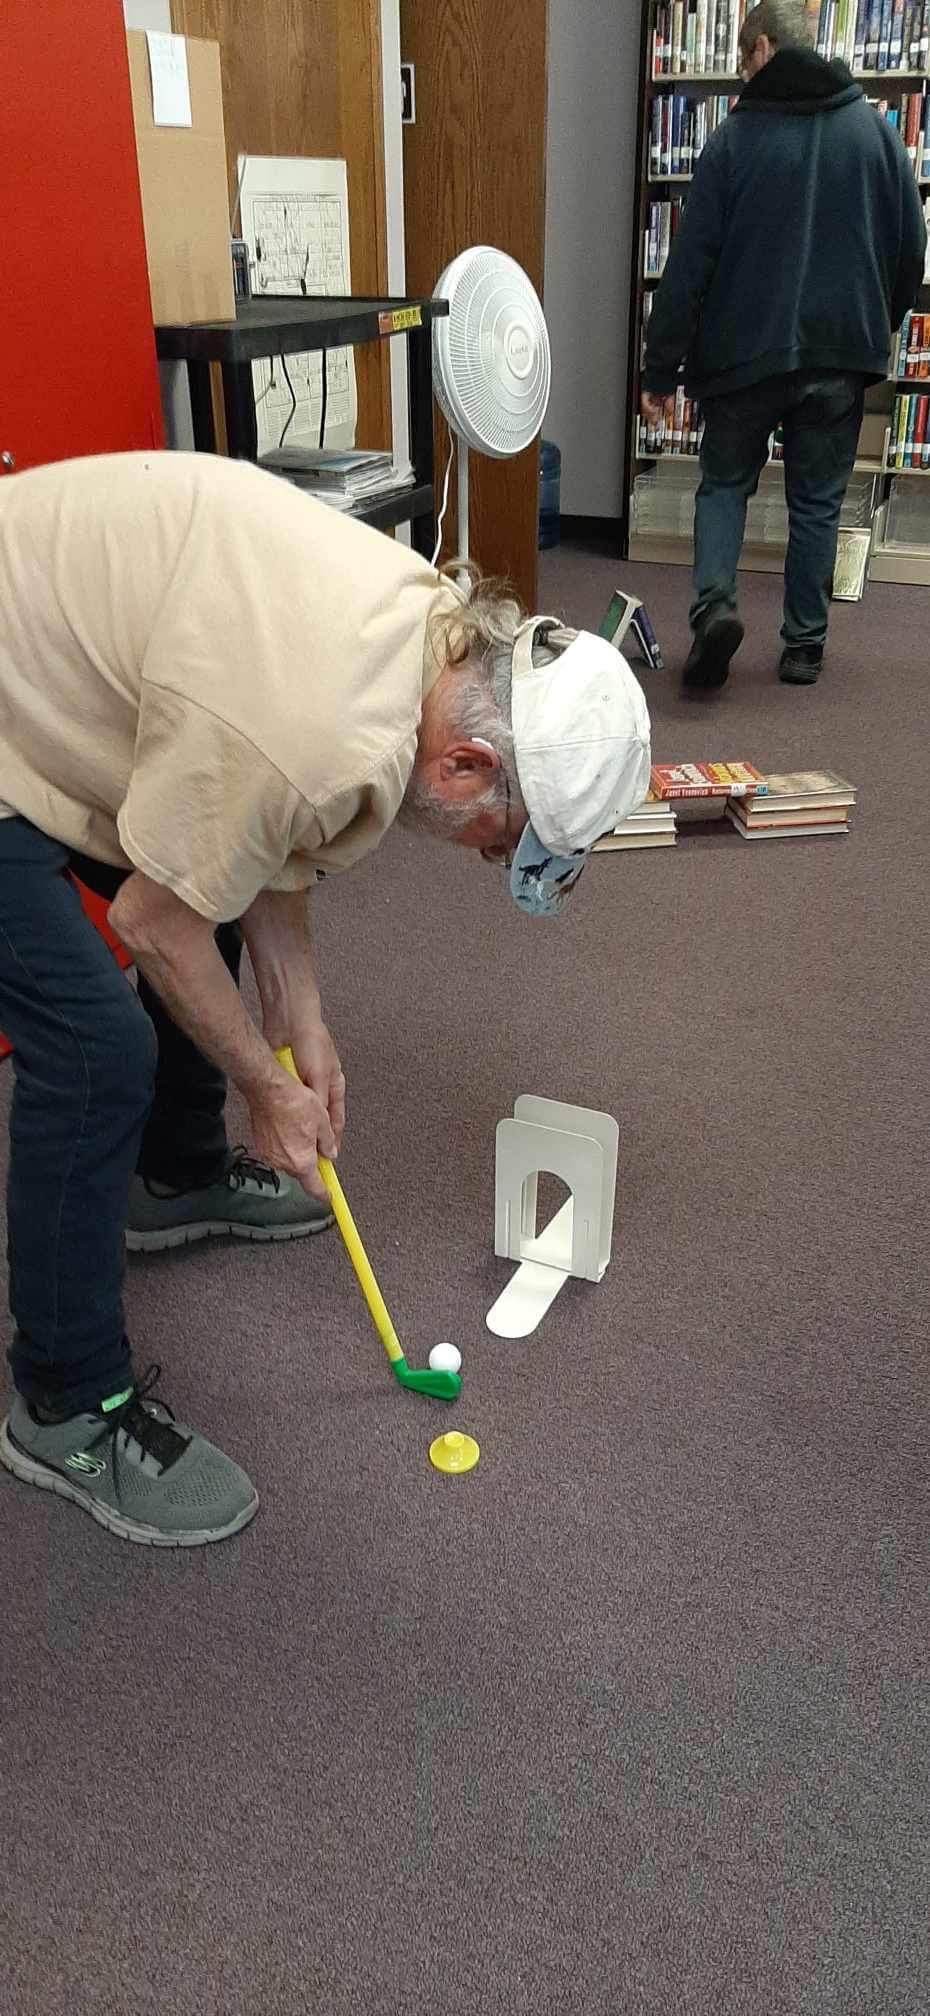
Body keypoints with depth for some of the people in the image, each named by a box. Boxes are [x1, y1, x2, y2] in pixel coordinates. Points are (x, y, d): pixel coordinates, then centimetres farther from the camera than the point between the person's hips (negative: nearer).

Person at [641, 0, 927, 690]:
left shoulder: (734, 137, -4)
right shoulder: (875, 129, 4)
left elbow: (690, 264, -6)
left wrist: (660, 371, -3)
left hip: (746, 352, -2)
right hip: (842, 354, 2)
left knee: (725, 482, 14)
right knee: (818, 501, 11)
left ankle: (713, 602, -10)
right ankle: (805, 645, 12)